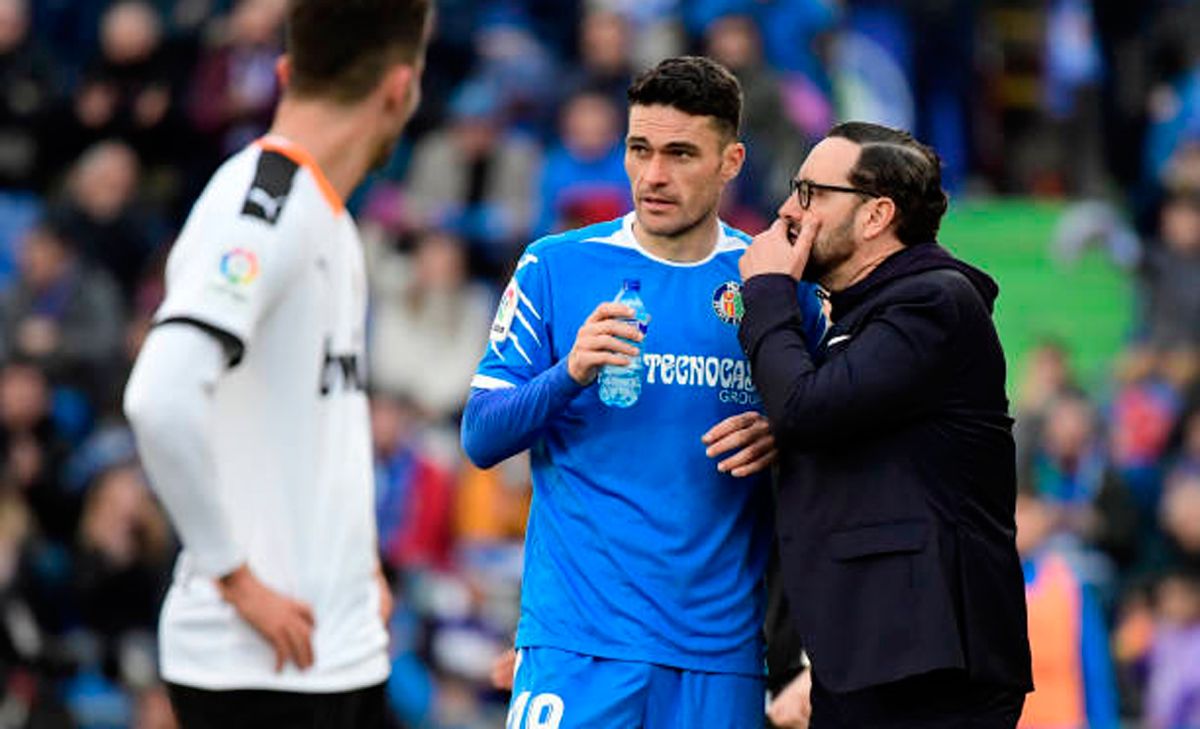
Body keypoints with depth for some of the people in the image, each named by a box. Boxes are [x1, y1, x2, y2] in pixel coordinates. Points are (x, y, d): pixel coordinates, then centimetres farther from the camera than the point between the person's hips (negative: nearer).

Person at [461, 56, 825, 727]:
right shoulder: (556, 268, 3)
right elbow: (481, 438, 2)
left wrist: (784, 435, -7)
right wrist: (570, 375, -17)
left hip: (722, 646, 2)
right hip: (577, 642, -2)